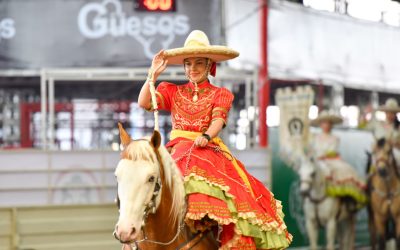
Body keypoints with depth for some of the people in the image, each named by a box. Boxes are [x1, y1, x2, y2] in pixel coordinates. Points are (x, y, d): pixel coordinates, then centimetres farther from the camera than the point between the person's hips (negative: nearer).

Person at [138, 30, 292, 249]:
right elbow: (144, 102, 5)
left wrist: (206, 136, -24)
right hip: (178, 151, 1)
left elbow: (218, 120, -3)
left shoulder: (220, 94, 16)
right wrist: (153, 73, -2)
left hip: (210, 151, -1)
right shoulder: (172, 92, 19)